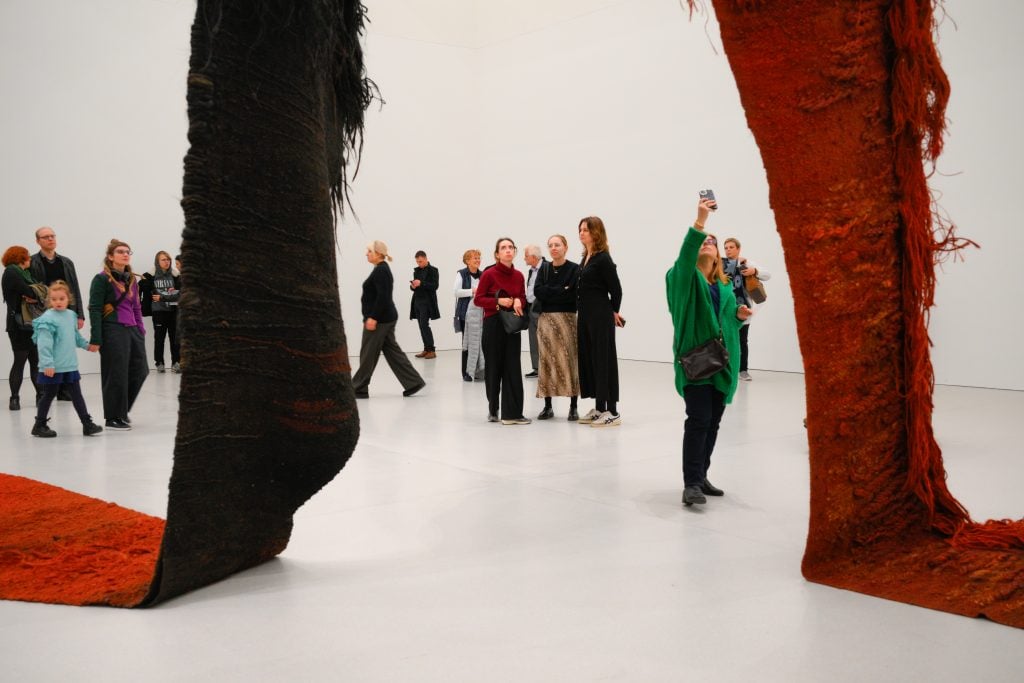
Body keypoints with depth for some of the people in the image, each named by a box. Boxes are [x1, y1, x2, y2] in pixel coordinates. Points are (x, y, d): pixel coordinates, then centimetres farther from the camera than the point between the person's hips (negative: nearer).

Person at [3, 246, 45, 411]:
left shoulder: (26, 273, 19)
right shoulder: (11, 272, -5)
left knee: (36, 361, 6)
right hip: (19, 324, -7)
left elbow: (42, 290, 10)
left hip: (33, 324, 7)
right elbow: (27, 291, -16)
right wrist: (36, 295, 2)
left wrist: (36, 296, -10)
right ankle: (14, 398, 2)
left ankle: (41, 396, 10)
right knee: (20, 361, -4)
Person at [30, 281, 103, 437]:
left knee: (77, 395, 9)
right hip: (53, 368, -6)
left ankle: (87, 424, 13)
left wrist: (87, 345, 20)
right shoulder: (47, 319, -15)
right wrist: (47, 364, -22)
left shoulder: (71, 315, 6)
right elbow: (44, 344, -18)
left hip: (70, 365, 6)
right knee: (49, 395, 7)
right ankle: (39, 425, 21)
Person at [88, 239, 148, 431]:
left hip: (132, 330, 7)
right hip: (112, 331, -7)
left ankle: (122, 409, 25)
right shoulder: (102, 279, -6)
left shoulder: (132, 280, 14)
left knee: (140, 371, 7)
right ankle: (113, 418, 12)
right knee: (116, 375, -1)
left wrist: (141, 329, 13)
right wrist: (96, 339, -15)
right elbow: (95, 309, -9)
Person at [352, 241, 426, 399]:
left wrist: (373, 318, -24)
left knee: (368, 354, -1)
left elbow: (383, 297, -23)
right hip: (385, 317, 10)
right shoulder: (382, 269, 16)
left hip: (379, 319, -10)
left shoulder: (380, 270, -15)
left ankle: (359, 389, 7)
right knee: (391, 350, 9)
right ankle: (413, 382, 7)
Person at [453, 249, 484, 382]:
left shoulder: (482, 275, 12)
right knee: (468, 342, 0)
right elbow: (457, 292, -9)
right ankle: (466, 373, 7)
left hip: (481, 312, 4)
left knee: (480, 341, -1)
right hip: (467, 312, -4)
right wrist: (473, 291, -15)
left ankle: (479, 371, 9)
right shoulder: (461, 274, 0)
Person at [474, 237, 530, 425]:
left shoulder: (518, 275, 4)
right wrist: (498, 301, -18)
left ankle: (512, 412, 0)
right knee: (494, 366, 6)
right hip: (493, 325, -3)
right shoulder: (489, 274, -8)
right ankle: (493, 409, 25)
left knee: (512, 367, -2)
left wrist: (519, 302, -8)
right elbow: (478, 299, -6)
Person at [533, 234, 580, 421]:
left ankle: (573, 407, 3)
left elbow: (573, 295, -13)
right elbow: (538, 291, -4)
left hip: (567, 319, -4)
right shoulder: (544, 268, 11)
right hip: (545, 319, 4)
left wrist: (549, 292, -11)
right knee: (547, 361, 4)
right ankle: (548, 406, 11)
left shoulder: (574, 269, -2)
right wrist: (562, 290, -11)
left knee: (569, 360, -3)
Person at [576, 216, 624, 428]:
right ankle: (599, 408, 19)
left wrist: (614, 312, 0)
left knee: (604, 360, -5)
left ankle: (612, 412, 1)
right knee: (587, 359, 11)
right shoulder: (585, 258, 13)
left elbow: (616, 289, -12)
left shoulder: (603, 259, -12)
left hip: (600, 317, -9)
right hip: (585, 315, 9)